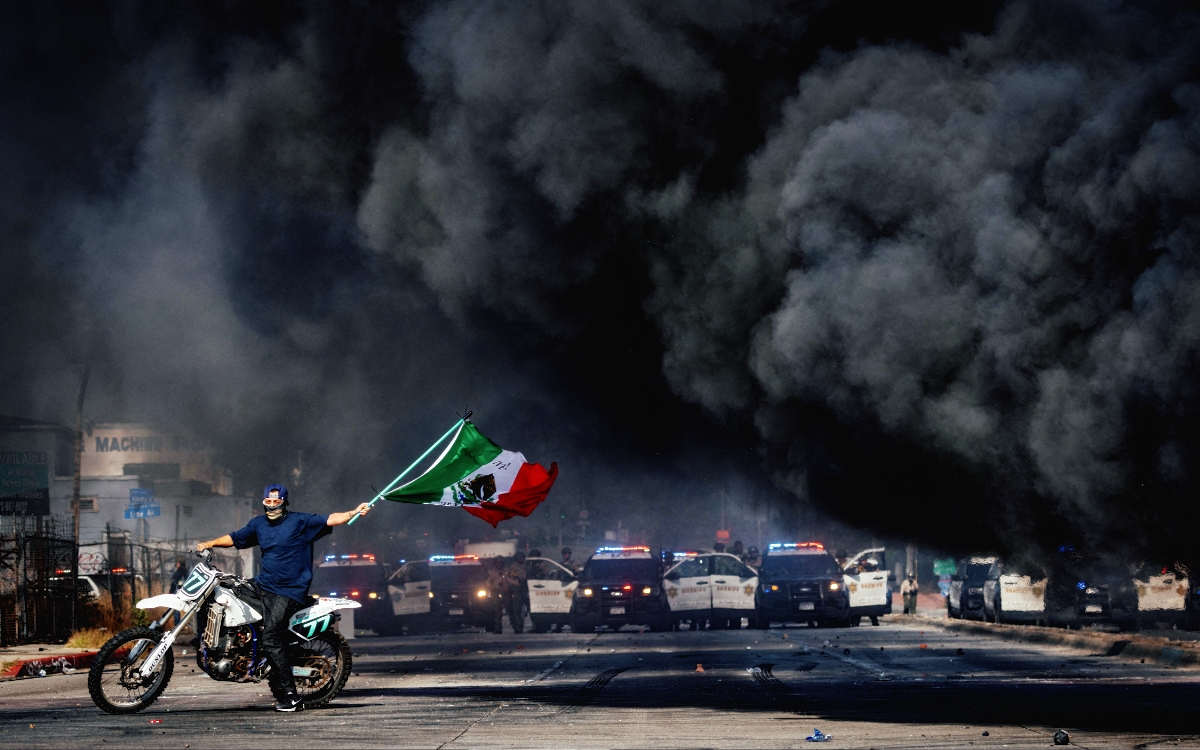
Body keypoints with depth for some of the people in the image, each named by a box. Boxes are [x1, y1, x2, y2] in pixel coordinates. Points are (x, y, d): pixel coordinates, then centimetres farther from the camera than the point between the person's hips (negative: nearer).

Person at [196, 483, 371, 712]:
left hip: (289, 592, -8)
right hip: (262, 585, 8)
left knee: (271, 640, -17)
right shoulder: (258, 524, 13)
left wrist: (355, 512, -28)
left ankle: (291, 696, -16)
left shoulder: (301, 521, -6)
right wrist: (210, 544, 10)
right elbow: (235, 538, 21)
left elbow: (329, 520, -15)